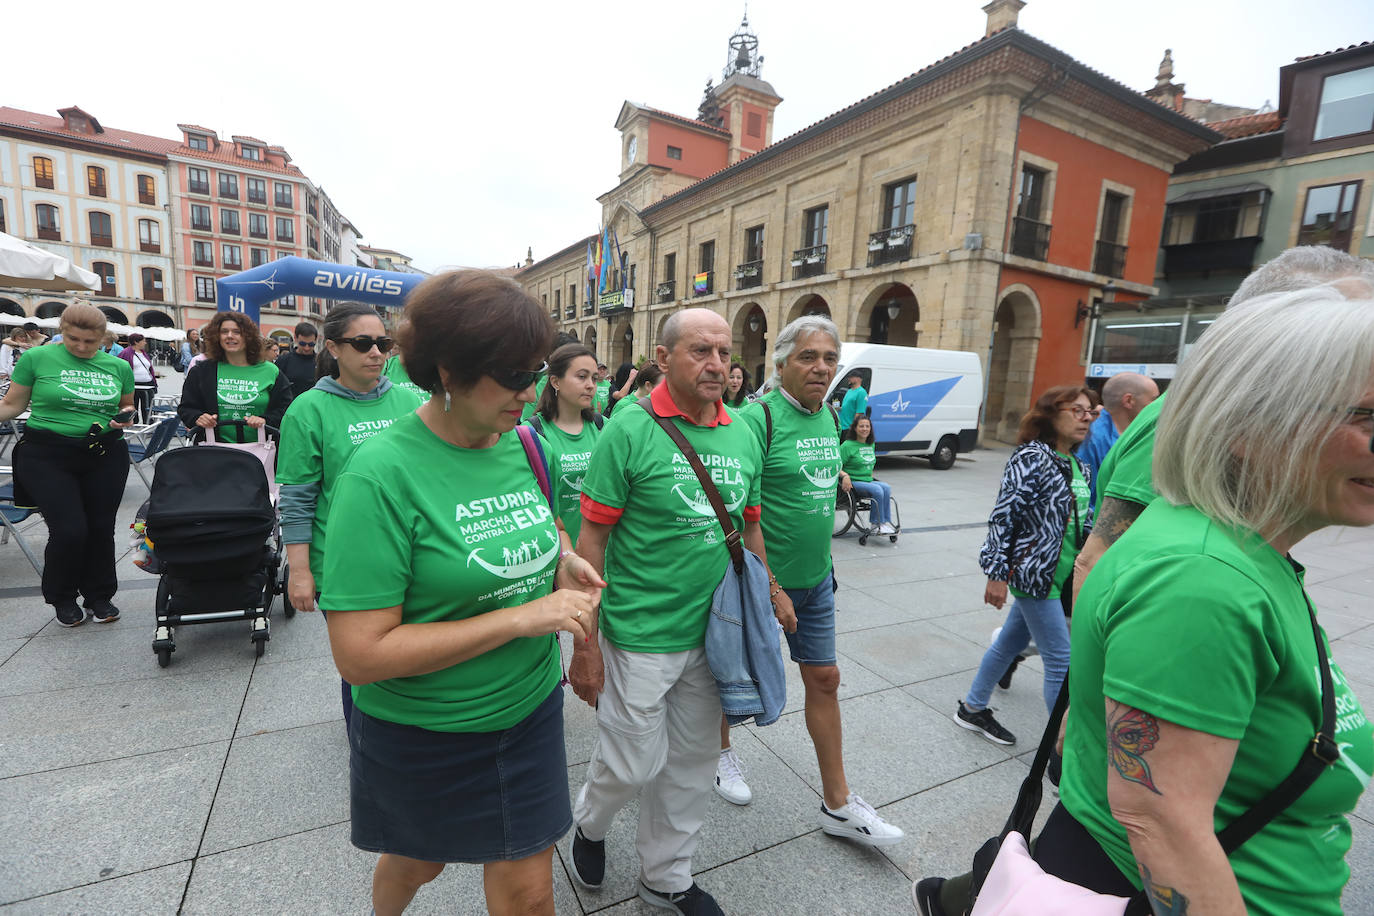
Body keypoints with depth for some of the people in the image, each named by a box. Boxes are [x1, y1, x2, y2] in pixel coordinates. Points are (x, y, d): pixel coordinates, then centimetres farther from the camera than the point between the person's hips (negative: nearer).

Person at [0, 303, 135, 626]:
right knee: (69, 530, -7)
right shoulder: (36, 358, -1)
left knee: (101, 527, 7)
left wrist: (125, 417, -2)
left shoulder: (118, 367, 6)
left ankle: (100, 596, 25)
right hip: (48, 457, -2)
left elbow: (127, 406, 19)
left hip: (105, 457, 2)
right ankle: (61, 598, 19)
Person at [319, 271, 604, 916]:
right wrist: (523, 617, -28)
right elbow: (360, 654, -26)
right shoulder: (383, 472, -24)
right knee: (417, 863, 28)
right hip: (421, 737, -3)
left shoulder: (520, 445, -6)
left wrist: (560, 562, -11)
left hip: (530, 712, 3)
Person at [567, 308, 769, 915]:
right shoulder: (629, 429, -14)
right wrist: (585, 646, -11)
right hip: (640, 637, -5)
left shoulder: (744, 434, 2)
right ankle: (589, 822, 47)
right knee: (634, 765, 11)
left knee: (692, 765, 20)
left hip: (713, 636, 5)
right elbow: (591, 540, -12)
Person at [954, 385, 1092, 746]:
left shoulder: (1079, 468, 11)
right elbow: (1004, 515, -18)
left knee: (1011, 643, 18)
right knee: (1061, 661, -2)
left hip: (1059, 577, 9)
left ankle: (972, 709, 35)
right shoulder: (1031, 458, -15)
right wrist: (997, 574, -20)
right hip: (1032, 575, -8)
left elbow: (1083, 522, 20)